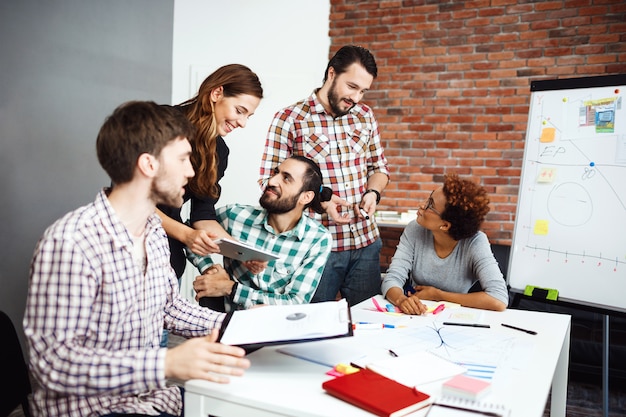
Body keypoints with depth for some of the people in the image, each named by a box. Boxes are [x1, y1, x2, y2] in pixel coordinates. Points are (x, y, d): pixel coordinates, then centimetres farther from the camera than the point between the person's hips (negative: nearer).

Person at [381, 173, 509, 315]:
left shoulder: (475, 243, -19)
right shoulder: (414, 231, -11)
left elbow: (499, 300, -25)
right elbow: (392, 278, -13)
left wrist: (438, 295, -21)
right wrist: (401, 300, -36)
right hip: (416, 316, 1)